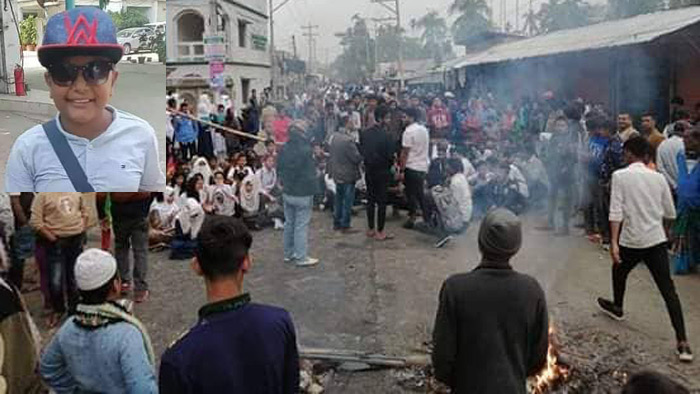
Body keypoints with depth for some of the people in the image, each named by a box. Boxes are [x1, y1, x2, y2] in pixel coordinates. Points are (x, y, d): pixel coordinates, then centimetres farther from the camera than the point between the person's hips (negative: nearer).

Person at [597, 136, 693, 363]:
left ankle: (617, 307, 51)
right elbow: (670, 214, 9)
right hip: (657, 240, 3)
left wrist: (613, 242, -15)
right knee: (668, 289, 1)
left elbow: (616, 211, -13)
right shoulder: (658, 178, 5)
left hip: (631, 241, -2)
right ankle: (682, 343, -6)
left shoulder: (620, 176, -6)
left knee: (619, 271, 27)